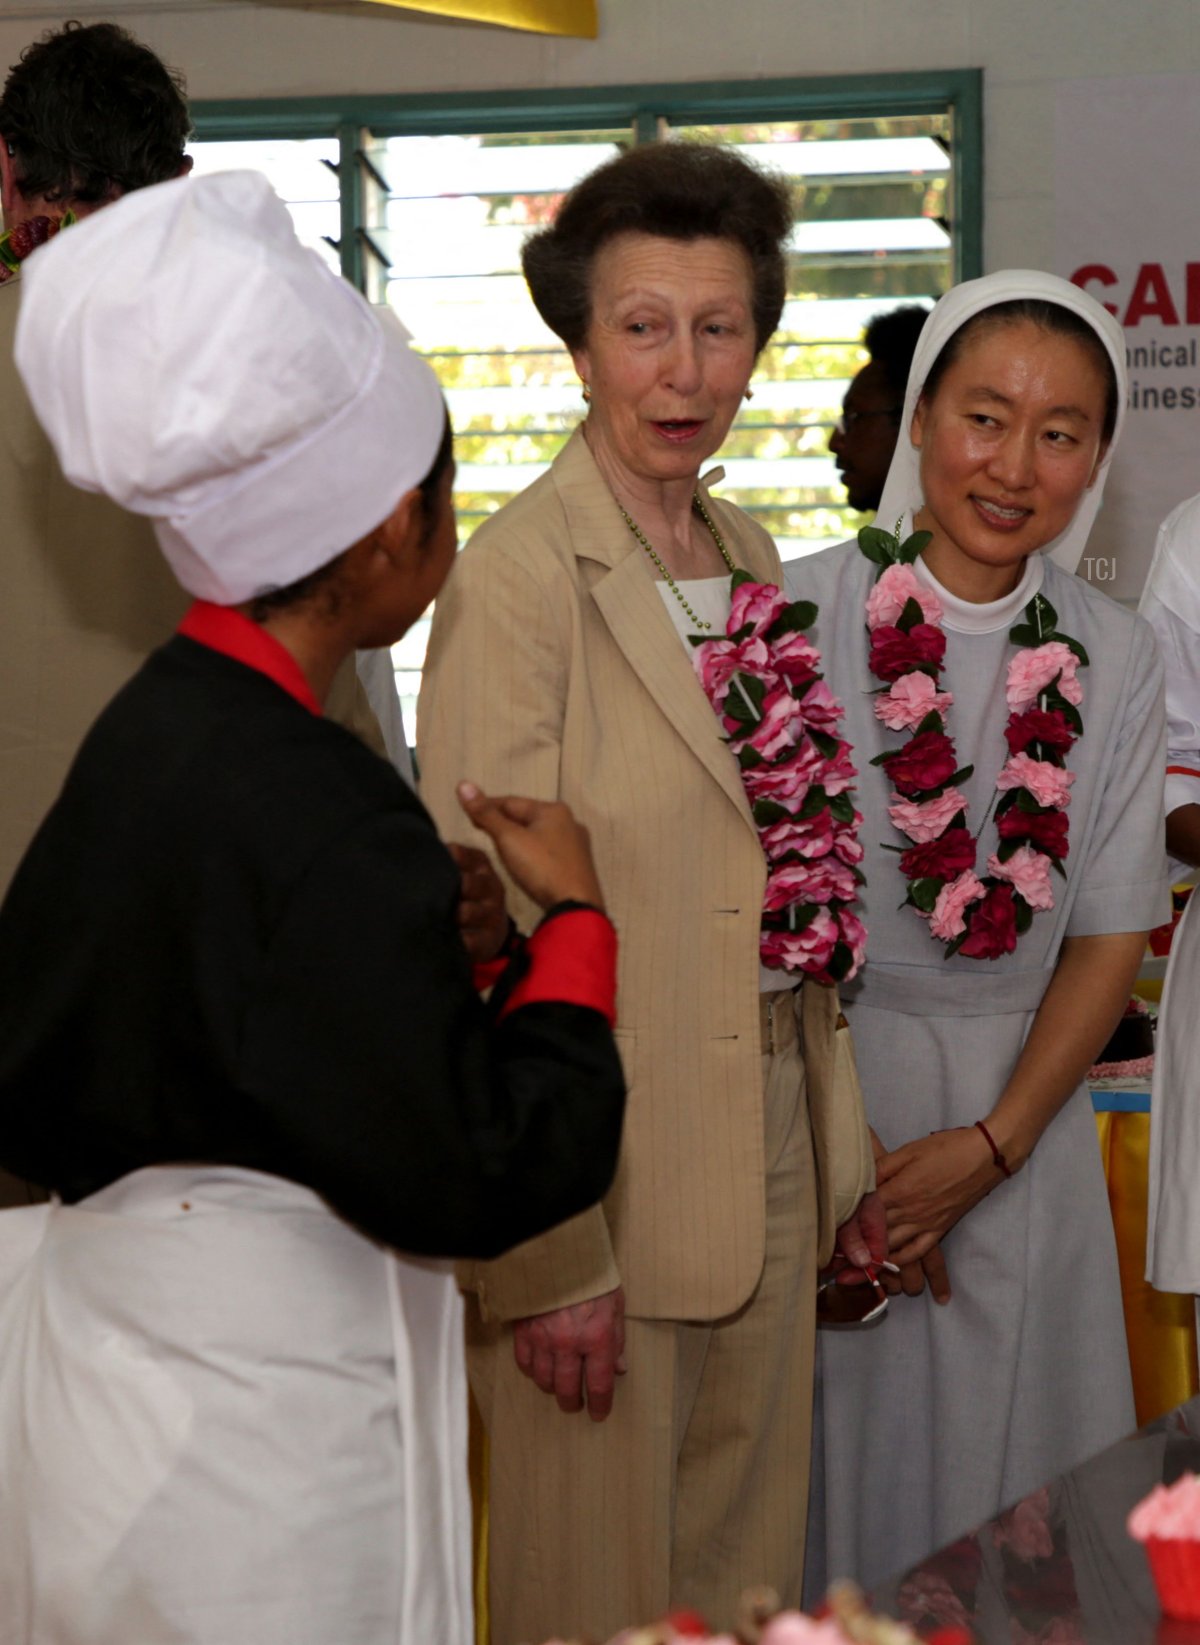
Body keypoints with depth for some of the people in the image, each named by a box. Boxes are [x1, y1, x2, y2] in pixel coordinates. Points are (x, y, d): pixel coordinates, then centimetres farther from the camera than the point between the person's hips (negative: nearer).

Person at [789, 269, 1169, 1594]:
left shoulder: (1113, 662, 3)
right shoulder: (800, 614, -8)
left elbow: (1109, 935, 5)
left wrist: (990, 1146, -6)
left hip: (1021, 1127, 3)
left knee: (1004, 1470, 9)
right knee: (831, 1449, 5)